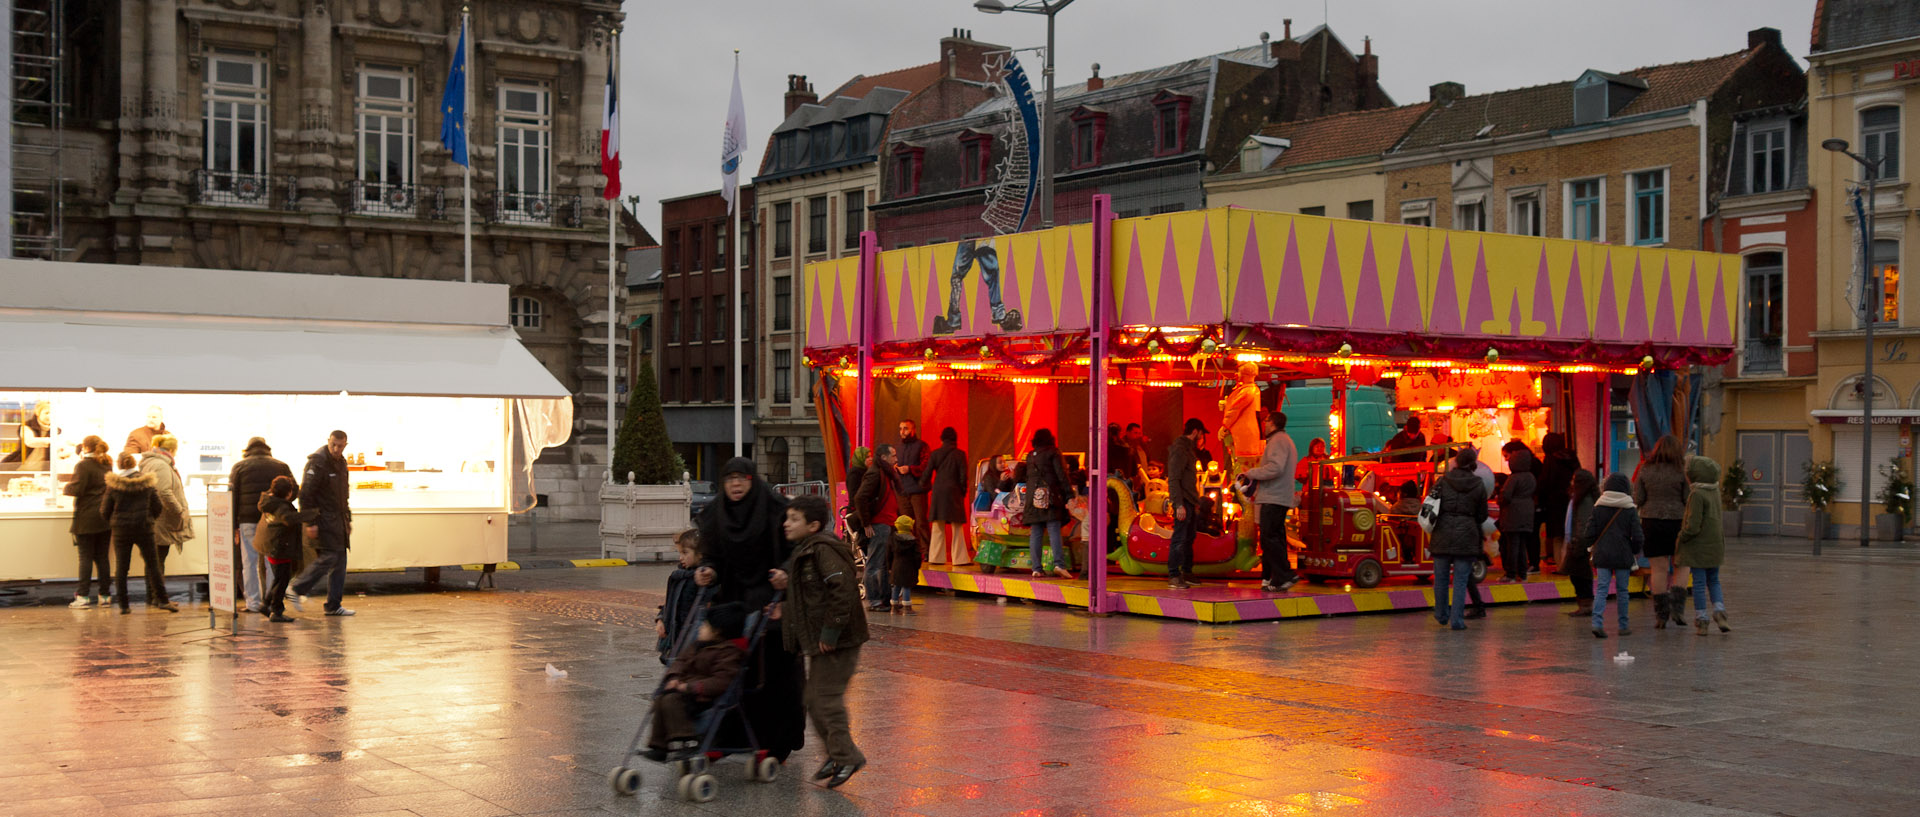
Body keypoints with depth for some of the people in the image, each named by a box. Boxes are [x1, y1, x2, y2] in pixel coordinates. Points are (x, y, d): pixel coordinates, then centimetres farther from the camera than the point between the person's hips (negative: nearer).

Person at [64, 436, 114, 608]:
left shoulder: (83, 465, -10)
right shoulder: (107, 465, 11)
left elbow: (77, 489, -16)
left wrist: (66, 487, 2)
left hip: (87, 518, -6)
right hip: (106, 517, 6)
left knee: (86, 557, -2)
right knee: (102, 557, 8)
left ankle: (83, 595, -4)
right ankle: (104, 595, 8)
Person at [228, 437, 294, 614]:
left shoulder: (239, 467, 7)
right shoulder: (281, 466, 11)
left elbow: (232, 498, 3)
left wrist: (233, 526, 4)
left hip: (248, 520, -1)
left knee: (249, 561, 5)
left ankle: (253, 602, 3)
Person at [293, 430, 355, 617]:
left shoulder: (341, 463, 14)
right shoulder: (318, 463, -14)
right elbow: (305, 494, -18)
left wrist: (348, 519, 23)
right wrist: (309, 522, -22)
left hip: (338, 520, 9)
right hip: (323, 518, -9)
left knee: (340, 561, 6)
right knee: (328, 556, -15)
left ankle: (334, 606, 9)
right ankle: (297, 588, -2)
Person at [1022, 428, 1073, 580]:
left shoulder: (1030, 456, 16)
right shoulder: (1053, 453, 1)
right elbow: (1061, 476, -5)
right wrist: (1069, 495, -5)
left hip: (1033, 498, 4)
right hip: (1050, 497, -4)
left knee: (1035, 534, 3)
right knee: (1054, 531, -9)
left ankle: (1036, 568, -2)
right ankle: (1059, 563, -22)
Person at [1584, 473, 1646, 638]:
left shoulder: (1598, 507, 0)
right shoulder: (1630, 510, -4)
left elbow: (1589, 533, -2)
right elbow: (1638, 536, -6)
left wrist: (1591, 547, 17)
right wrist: (1635, 551, 12)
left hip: (1602, 556, 1)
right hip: (1623, 556, -1)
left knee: (1601, 589, -1)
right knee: (1621, 590, 10)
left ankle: (1597, 622, -18)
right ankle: (1624, 625, 17)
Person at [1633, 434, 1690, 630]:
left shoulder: (1645, 471, 0)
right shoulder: (1681, 472, -7)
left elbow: (1638, 500, 0)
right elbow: (1688, 500, -7)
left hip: (1651, 521, 1)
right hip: (1677, 521, -1)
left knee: (1658, 568, 3)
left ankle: (1661, 614, 2)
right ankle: (1678, 606, 2)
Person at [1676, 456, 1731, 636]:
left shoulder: (1697, 494, -19)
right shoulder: (1715, 491, 4)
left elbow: (1693, 526, -22)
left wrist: (1680, 539, -7)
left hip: (1697, 546, -7)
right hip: (1715, 544, 7)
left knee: (1699, 583, 0)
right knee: (1713, 581, 18)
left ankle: (1701, 622, 3)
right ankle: (1719, 611, -1)